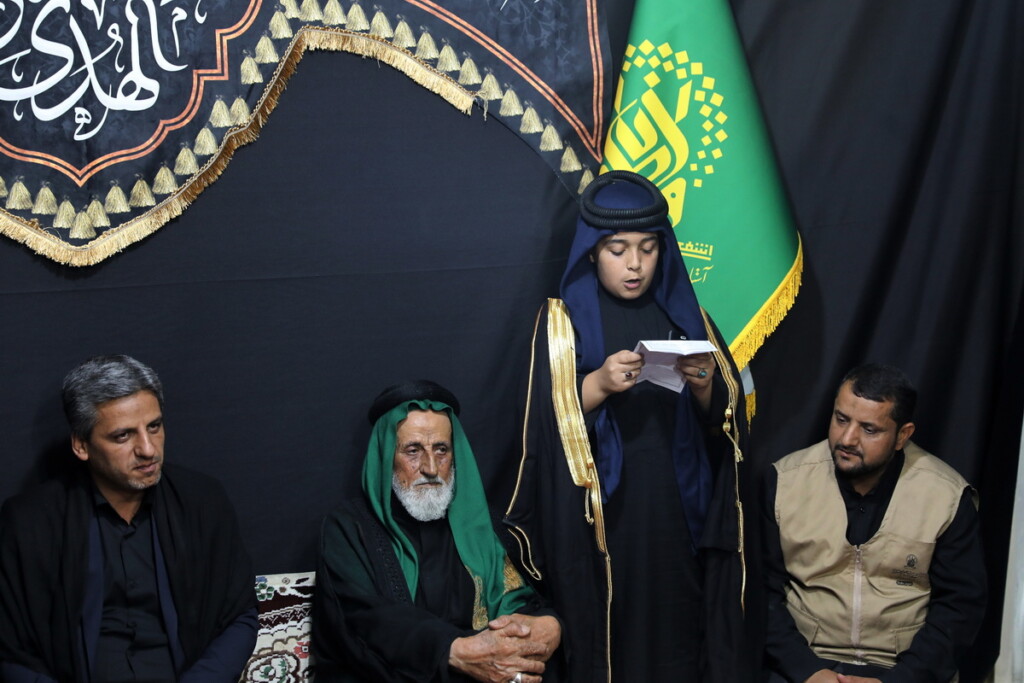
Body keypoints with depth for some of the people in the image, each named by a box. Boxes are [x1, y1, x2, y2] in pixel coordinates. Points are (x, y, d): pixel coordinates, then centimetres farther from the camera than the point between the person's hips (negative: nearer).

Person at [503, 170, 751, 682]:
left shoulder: (685, 316, 9)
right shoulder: (562, 322, 0)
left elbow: (725, 421, 4)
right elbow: (549, 425, -9)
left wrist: (704, 387, -16)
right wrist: (598, 385, -24)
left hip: (678, 520, 3)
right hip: (598, 526, -3)